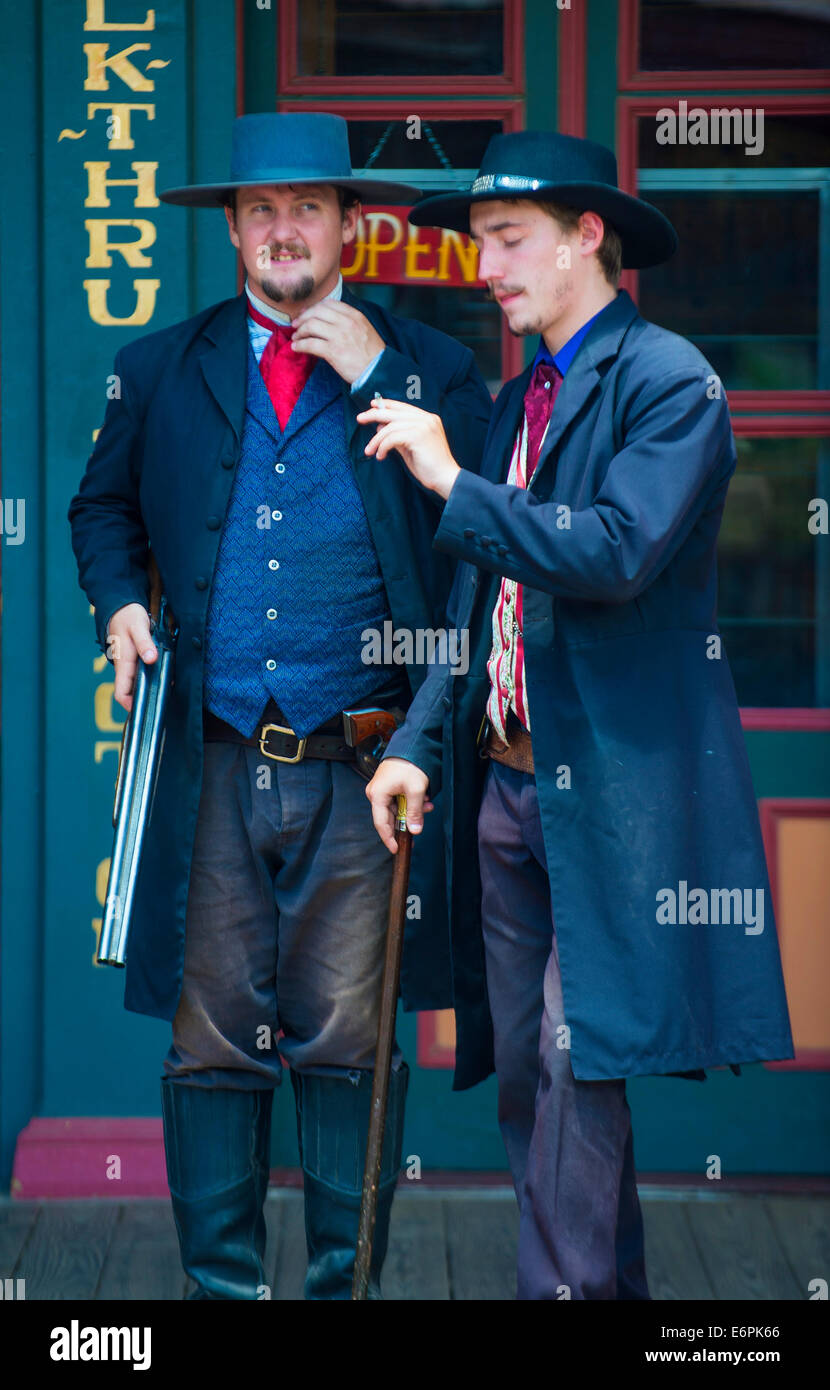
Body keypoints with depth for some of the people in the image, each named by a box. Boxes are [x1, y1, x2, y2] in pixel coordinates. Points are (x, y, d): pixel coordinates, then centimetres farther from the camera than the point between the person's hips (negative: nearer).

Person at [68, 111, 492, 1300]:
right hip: (210, 767, 2)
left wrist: (374, 378, -10)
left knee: (349, 1046, 3)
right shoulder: (162, 369, 12)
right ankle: (223, 1284, 15)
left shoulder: (429, 369, 5)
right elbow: (102, 506, 25)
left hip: (358, 768, -1)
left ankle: (347, 1283, 15)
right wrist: (119, 601, 5)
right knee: (212, 1047, 5)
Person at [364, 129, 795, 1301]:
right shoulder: (520, 400, 17)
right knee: (528, 1074, 10)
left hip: (610, 787, -8)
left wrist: (454, 486, -17)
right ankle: (613, 1282, 19)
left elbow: (619, 552, -23)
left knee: (577, 1060, -9)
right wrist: (419, 744, 10)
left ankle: (569, 1286, -2)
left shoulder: (668, 382, -8)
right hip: (507, 783, 8)